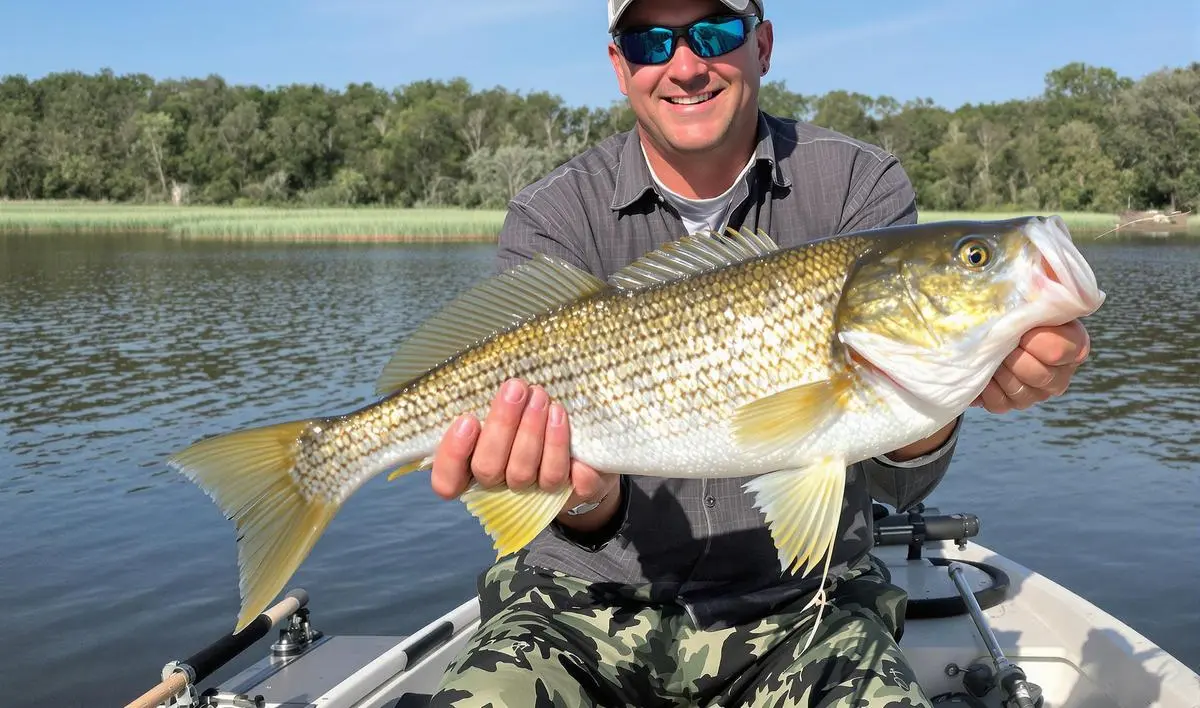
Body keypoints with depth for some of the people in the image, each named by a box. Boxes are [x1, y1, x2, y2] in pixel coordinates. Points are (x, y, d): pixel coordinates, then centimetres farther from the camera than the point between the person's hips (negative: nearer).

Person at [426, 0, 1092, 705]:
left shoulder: (861, 186, -5)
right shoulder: (552, 219, -5)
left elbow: (903, 471, -12)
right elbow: (554, 437, -15)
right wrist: (586, 498, -39)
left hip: (800, 601, 1)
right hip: (597, 595, 0)